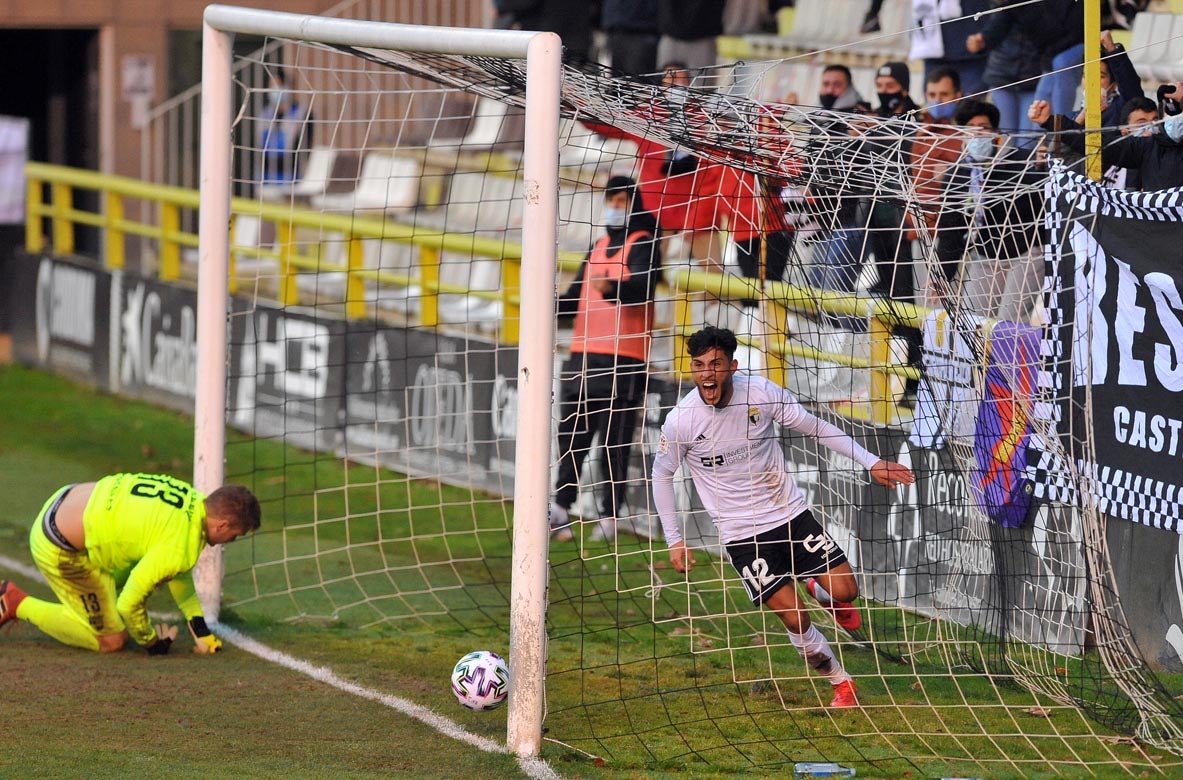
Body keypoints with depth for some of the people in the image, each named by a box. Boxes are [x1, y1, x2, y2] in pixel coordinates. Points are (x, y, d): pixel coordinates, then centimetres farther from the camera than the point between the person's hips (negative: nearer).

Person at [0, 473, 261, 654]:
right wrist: (152, 642, 0)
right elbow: (129, 603, -19)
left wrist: (199, 627, 13)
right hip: (60, 550, -9)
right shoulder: (180, 550, -27)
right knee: (111, 641, 2)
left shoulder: (193, 498, 1)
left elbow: (179, 575, 17)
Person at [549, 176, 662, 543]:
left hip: (623, 359, -7)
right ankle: (561, 509, -1)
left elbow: (644, 285, -19)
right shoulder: (599, 247, 23)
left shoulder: (643, 244, 0)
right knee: (571, 436, 1)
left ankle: (609, 516, -5)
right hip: (583, 354, 7)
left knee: (615, 441, -7)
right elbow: (578, 293, 29)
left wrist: (612, 289, -39)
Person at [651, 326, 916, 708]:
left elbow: (816, 428, 0)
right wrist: (674, 541, -1)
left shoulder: (762, 393, -13)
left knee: (844, 591, -4)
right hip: (741, 533, -2)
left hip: (790, 512, 2)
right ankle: (840, 682, 17)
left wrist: (871, 462, -4)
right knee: (795, 619, -8)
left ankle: (820, 593, 34)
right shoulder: (681, 421, -17)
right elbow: (661, 475, 0)